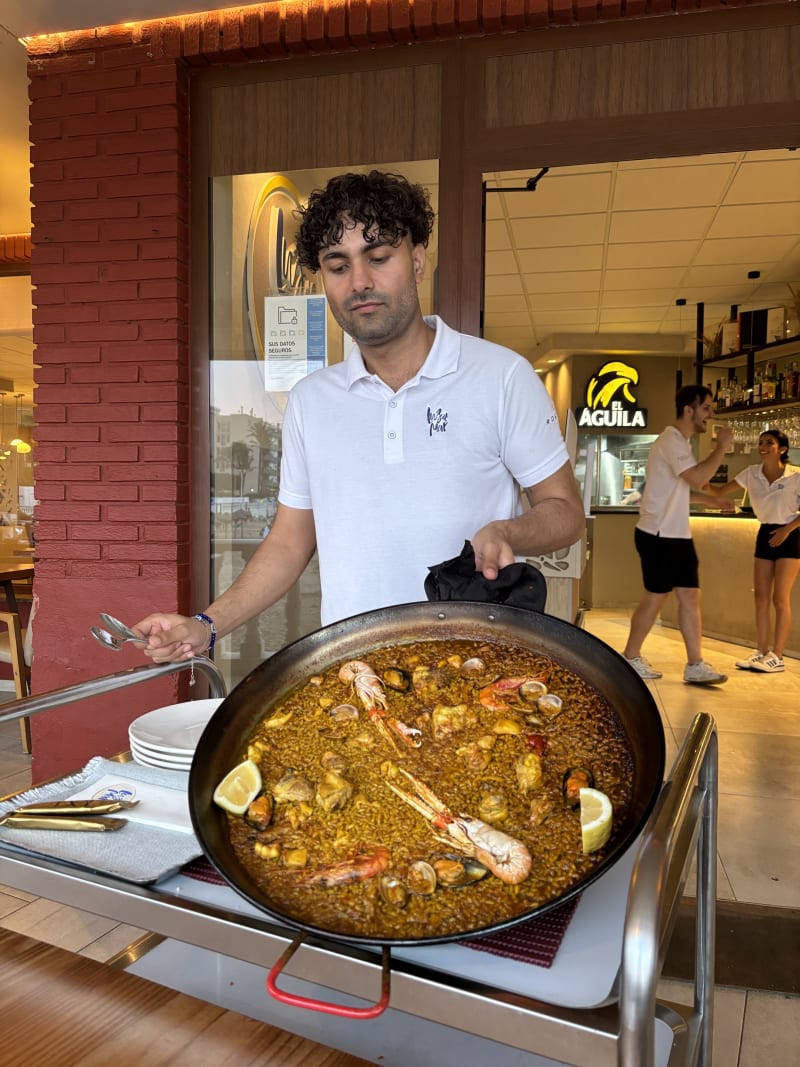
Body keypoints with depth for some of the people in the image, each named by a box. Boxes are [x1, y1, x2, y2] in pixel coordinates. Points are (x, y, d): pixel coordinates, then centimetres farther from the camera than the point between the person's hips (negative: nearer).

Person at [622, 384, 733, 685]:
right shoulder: (671, 441, -15)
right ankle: (631, 658, 15)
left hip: (678, 534, 9)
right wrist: (722, 445, -17)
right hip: (659, 535, -9)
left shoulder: (681, 442, 16)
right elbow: (698, 478, -28)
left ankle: (695, 665, 9)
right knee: (655, 597, 0)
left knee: (690, 597, 6)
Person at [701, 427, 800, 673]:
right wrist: (705, 486, -24)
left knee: (780, 598, -5)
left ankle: (777, 657, 1)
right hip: (765, 534, 5)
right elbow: (721, 492, -4)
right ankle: (761, 652, 12)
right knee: (761, 597, 4)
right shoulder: (752, 473, -2)